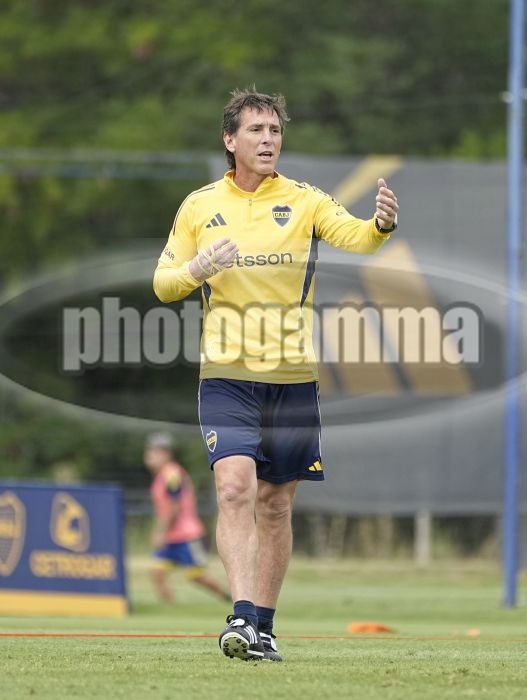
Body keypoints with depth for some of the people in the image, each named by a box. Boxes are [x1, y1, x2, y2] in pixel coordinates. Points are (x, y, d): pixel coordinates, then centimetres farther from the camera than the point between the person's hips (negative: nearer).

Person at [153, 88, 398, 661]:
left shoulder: (304, 200, 2)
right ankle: (241, 617, -26)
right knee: (235, 486, -19)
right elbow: (163, 284, 10)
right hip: (226, 375, -1)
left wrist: (381, 225, -37)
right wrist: (197, 269, -12)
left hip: (293, 377, 1)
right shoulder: (198, 207, 6)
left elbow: (354, 236, -14)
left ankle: (262, 628, 16)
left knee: (275, 505, 7)